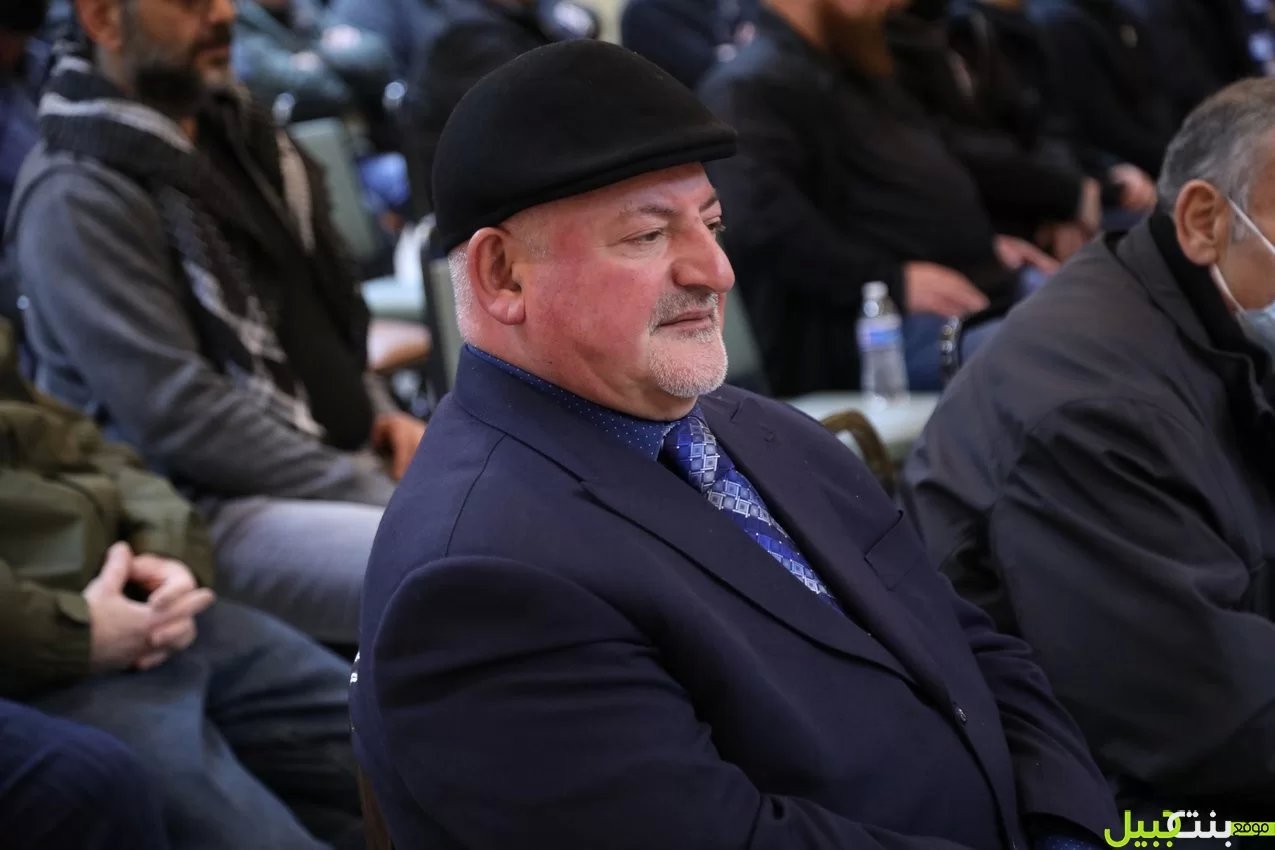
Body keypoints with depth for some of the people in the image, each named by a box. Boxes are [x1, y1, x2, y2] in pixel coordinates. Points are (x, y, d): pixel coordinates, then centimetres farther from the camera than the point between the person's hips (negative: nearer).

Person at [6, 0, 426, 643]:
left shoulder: (230, 129, 12)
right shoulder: (77, 198, -13)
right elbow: (179, 418, -20)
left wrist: (379, 412, 3)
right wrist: (375, 493, -19)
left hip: (341, 462, 9)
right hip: (212, 511, -9)